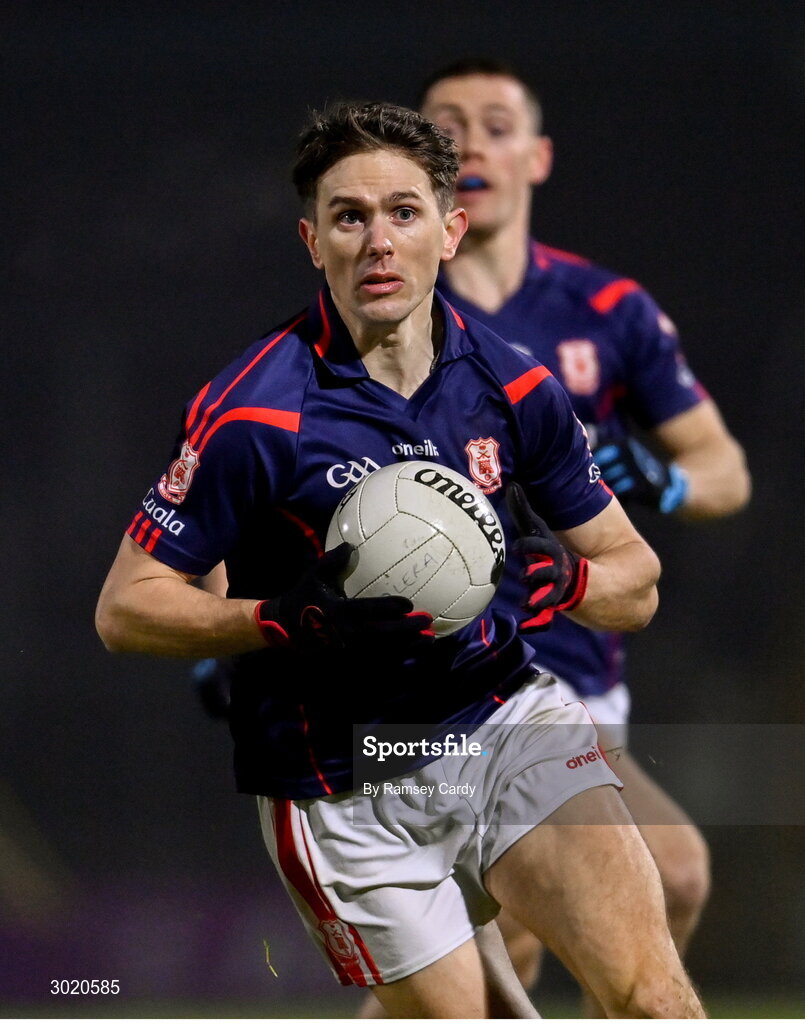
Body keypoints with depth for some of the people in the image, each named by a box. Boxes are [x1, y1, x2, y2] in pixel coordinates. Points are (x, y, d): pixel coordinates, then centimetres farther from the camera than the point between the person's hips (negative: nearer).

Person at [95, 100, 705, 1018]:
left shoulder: (513, 387, 0)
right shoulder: (255, 414, -13)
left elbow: (636, 580, 9)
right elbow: (126, 608, -10)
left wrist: (568, 579, -15)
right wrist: (291, 620, -25)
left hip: (504, 720, 3)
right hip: (345, 794, -3)